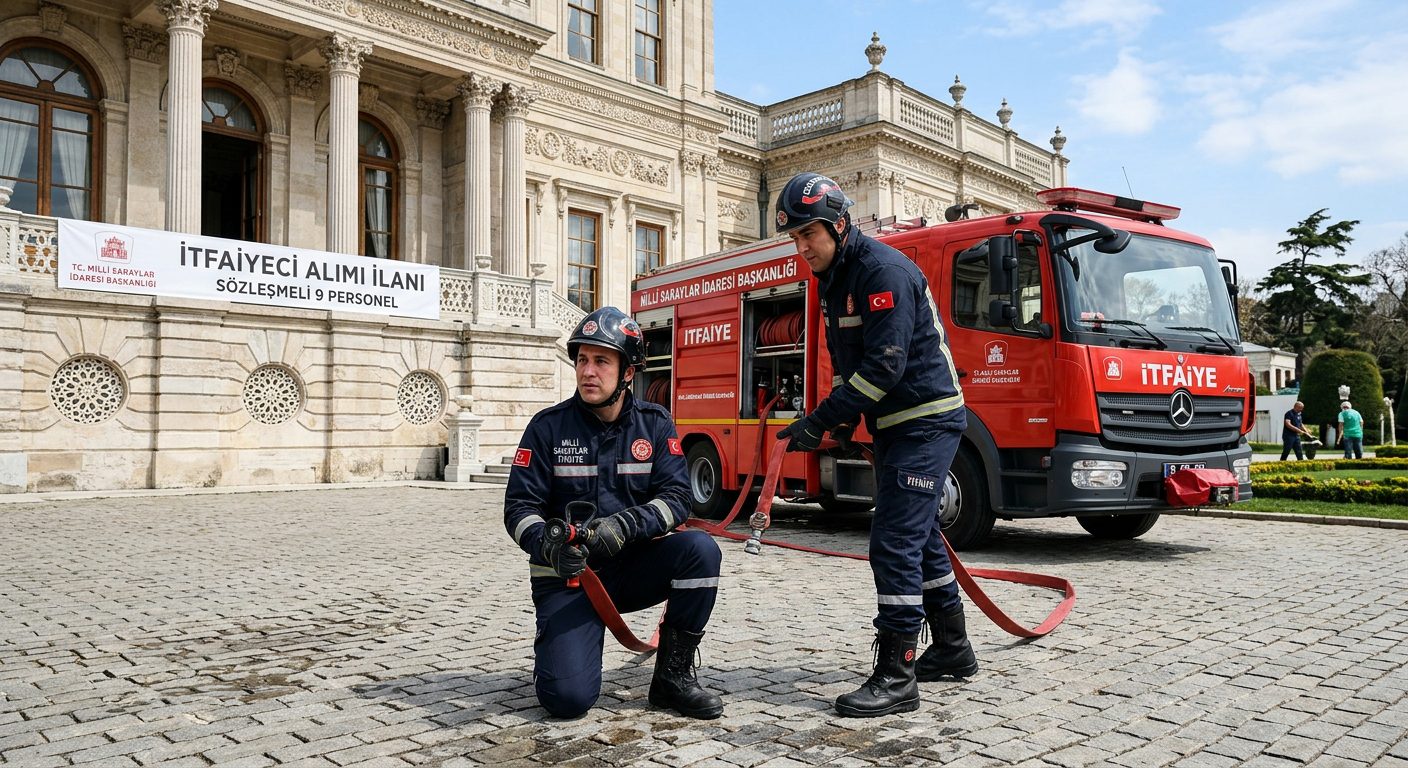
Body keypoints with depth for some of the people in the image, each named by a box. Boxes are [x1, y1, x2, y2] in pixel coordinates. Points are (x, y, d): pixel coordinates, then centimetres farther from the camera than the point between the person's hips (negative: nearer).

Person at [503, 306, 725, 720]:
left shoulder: (655, 424, -1)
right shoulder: (549, 426, -6)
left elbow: (676, 498, -10)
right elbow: (519, 506, -8)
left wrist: (625, 525, -30)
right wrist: (548, 547, -29)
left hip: (633, 568, 2)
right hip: (566, 577, -2)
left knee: (700, 549, -27)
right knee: (569, 698, -21)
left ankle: (673, 675, -9)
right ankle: (553, 646, 17)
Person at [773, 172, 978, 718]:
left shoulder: (883, 271, -19)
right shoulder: (834, 280, 11)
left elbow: (885, 365, -26)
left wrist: (821, 420, -24)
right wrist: (842, 417, 3)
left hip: (927, 420, -10)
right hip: (894, 424, 10)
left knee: (895, 540, -12)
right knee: (919, 535, 17)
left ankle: (897, 677, -5)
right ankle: (953, 651, 31)